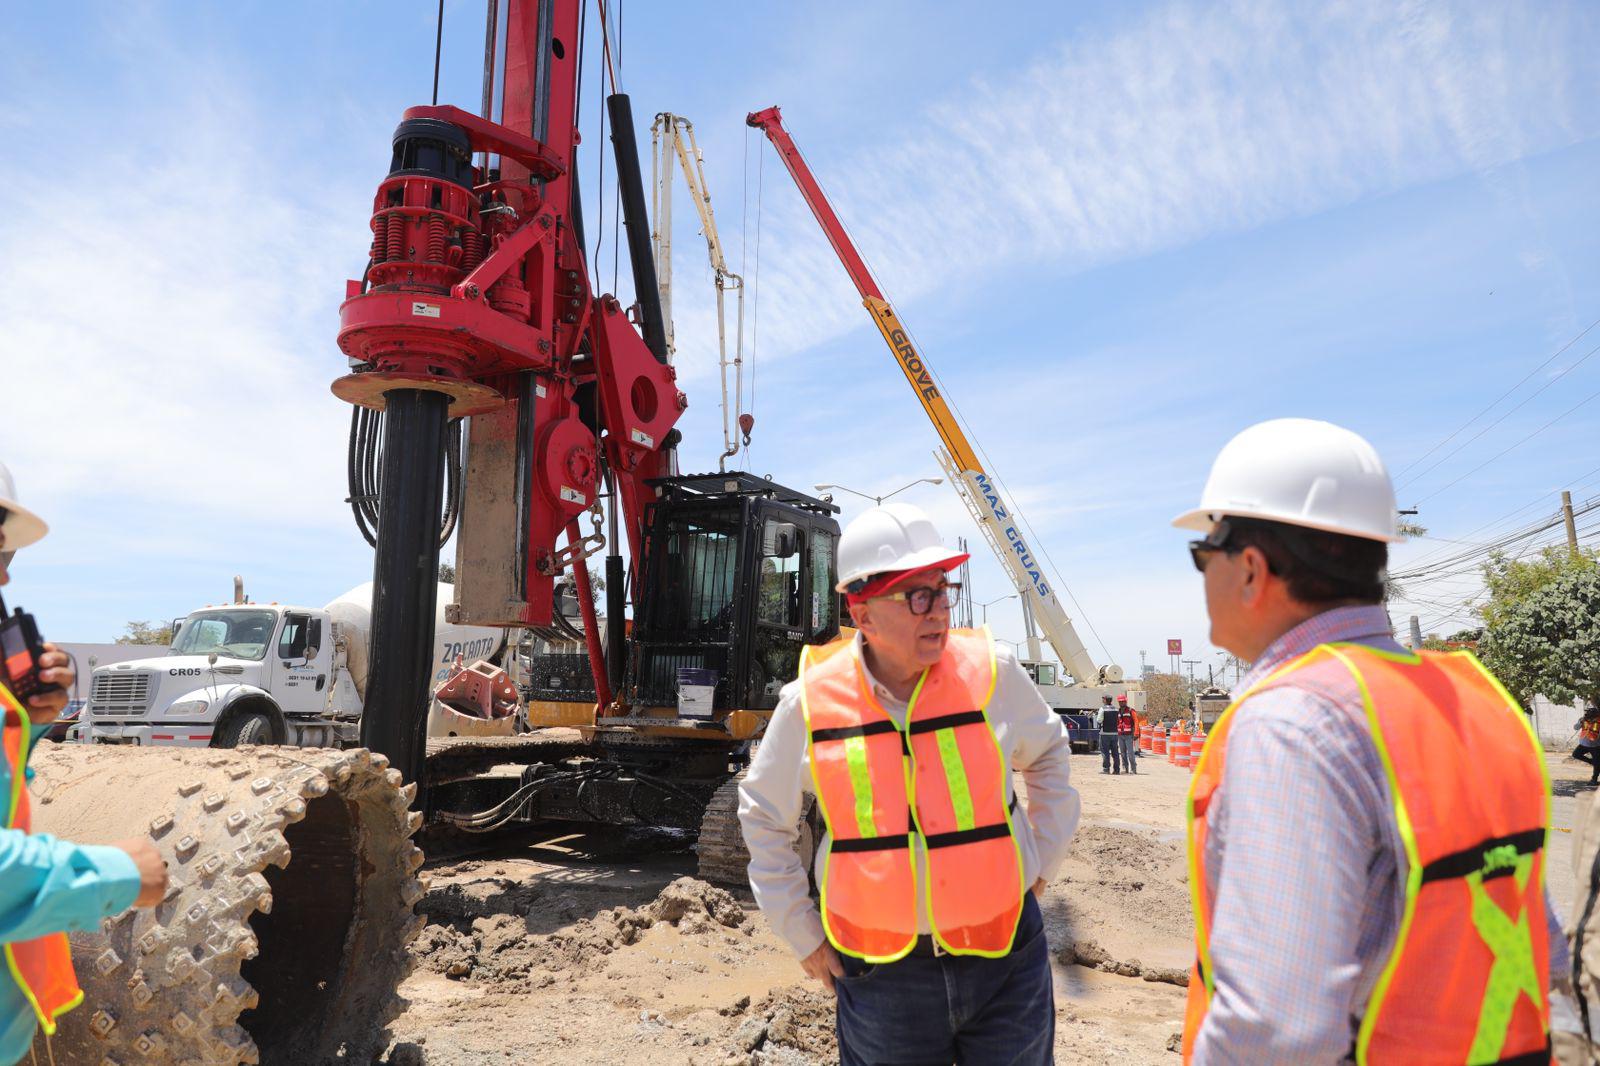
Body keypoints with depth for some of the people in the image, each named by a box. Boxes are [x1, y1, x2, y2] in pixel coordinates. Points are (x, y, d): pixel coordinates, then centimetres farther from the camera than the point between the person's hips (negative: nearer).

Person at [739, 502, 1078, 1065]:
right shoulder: (811, 702, -11)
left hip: (1005, 959, 1)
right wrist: (802, 934, 5)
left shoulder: (990, 671, -9)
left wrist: (1041, 861, 8)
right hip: (880, 971, 0)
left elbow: (1049, 755, 12)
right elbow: (764, 818, 5)